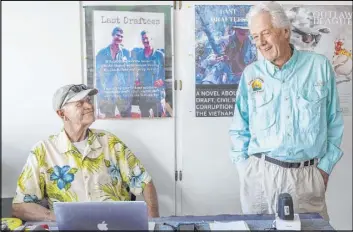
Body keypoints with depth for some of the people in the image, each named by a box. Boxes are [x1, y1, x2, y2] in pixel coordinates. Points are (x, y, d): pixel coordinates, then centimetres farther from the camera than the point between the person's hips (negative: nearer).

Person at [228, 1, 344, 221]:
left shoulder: (319, 66, -1)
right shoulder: (251, 74, 1)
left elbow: (334, 122, 5)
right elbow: (239, 128, 6)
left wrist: (326, 166, 2)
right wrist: (244, 167, 0)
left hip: (308, 174, 0)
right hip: (259, 172, 1)